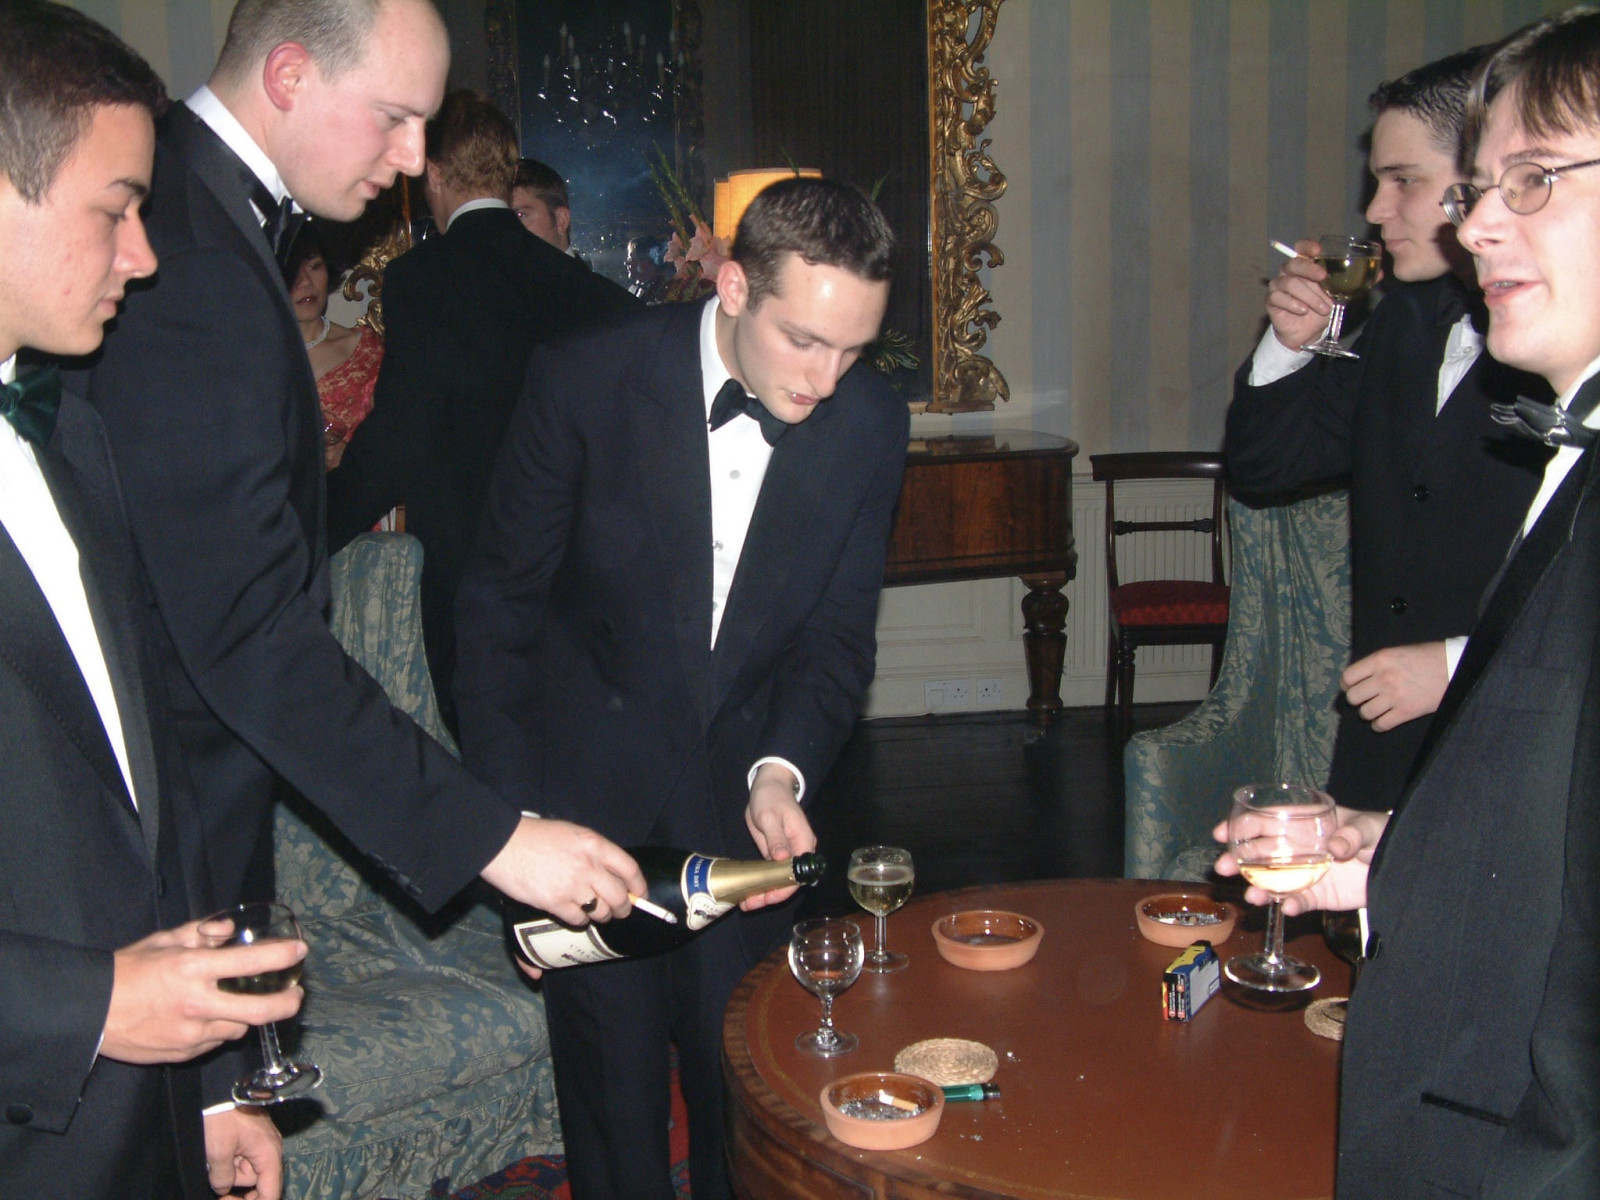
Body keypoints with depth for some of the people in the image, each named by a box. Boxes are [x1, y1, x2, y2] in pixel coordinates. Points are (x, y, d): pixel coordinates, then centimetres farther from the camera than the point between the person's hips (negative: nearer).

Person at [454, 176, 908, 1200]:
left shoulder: (871, 423, -8)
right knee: (612, 1083, 8)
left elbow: (839, 634, -2)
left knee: (746, 1080, 10)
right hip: (591, 787, -2)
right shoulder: (586, 383, -16)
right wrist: (508, 808, -9)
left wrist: (781, 768, -20)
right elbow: (500, 602, -7)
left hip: (748, 782, 2)